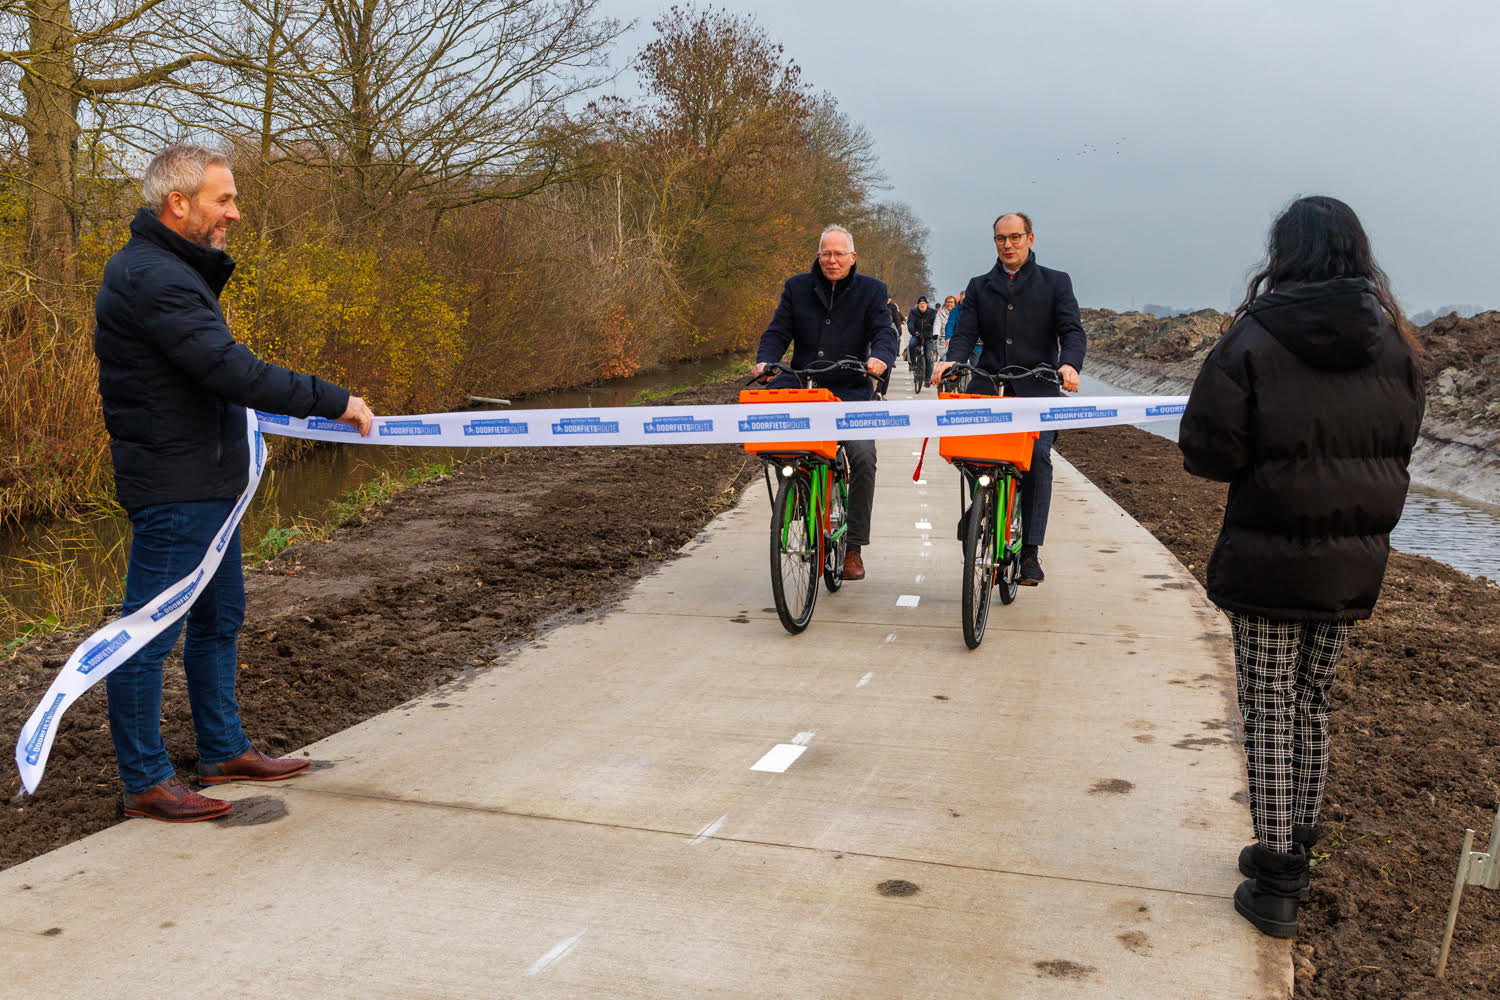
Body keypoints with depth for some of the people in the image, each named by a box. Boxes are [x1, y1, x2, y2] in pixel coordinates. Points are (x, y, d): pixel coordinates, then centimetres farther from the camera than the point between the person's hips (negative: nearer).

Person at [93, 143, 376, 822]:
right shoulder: (151, 277, -20)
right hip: (172, 488, -11)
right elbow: (229, 368, -27)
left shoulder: (177, 271, 15)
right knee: (150, 635, 0)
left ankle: (224, 750, 31)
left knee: (219, 618, 18)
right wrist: (333, 402, -24)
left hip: (206, 481, 11)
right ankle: (146, 783, 10)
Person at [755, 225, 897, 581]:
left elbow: (884, 331, -4)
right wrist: (765, 360, -15)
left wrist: (879, 356, -27)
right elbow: (777, 332, 6)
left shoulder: (871, 290, 7)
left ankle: (854, 547, -9)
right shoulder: (797, 288, 10)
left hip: (851, 393, -2)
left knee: (863, 455, -21)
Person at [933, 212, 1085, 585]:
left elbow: (1072, 330, 1)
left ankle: (1031, 550, -13)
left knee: (1038, 456, -18)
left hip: (1037, 388, -2)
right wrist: (951, 360, -15)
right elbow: (965, 333, 8)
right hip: (989, 386, 2)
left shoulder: (1056, 282, 12)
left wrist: (1070, 363, -20)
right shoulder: (979, 287, 18)